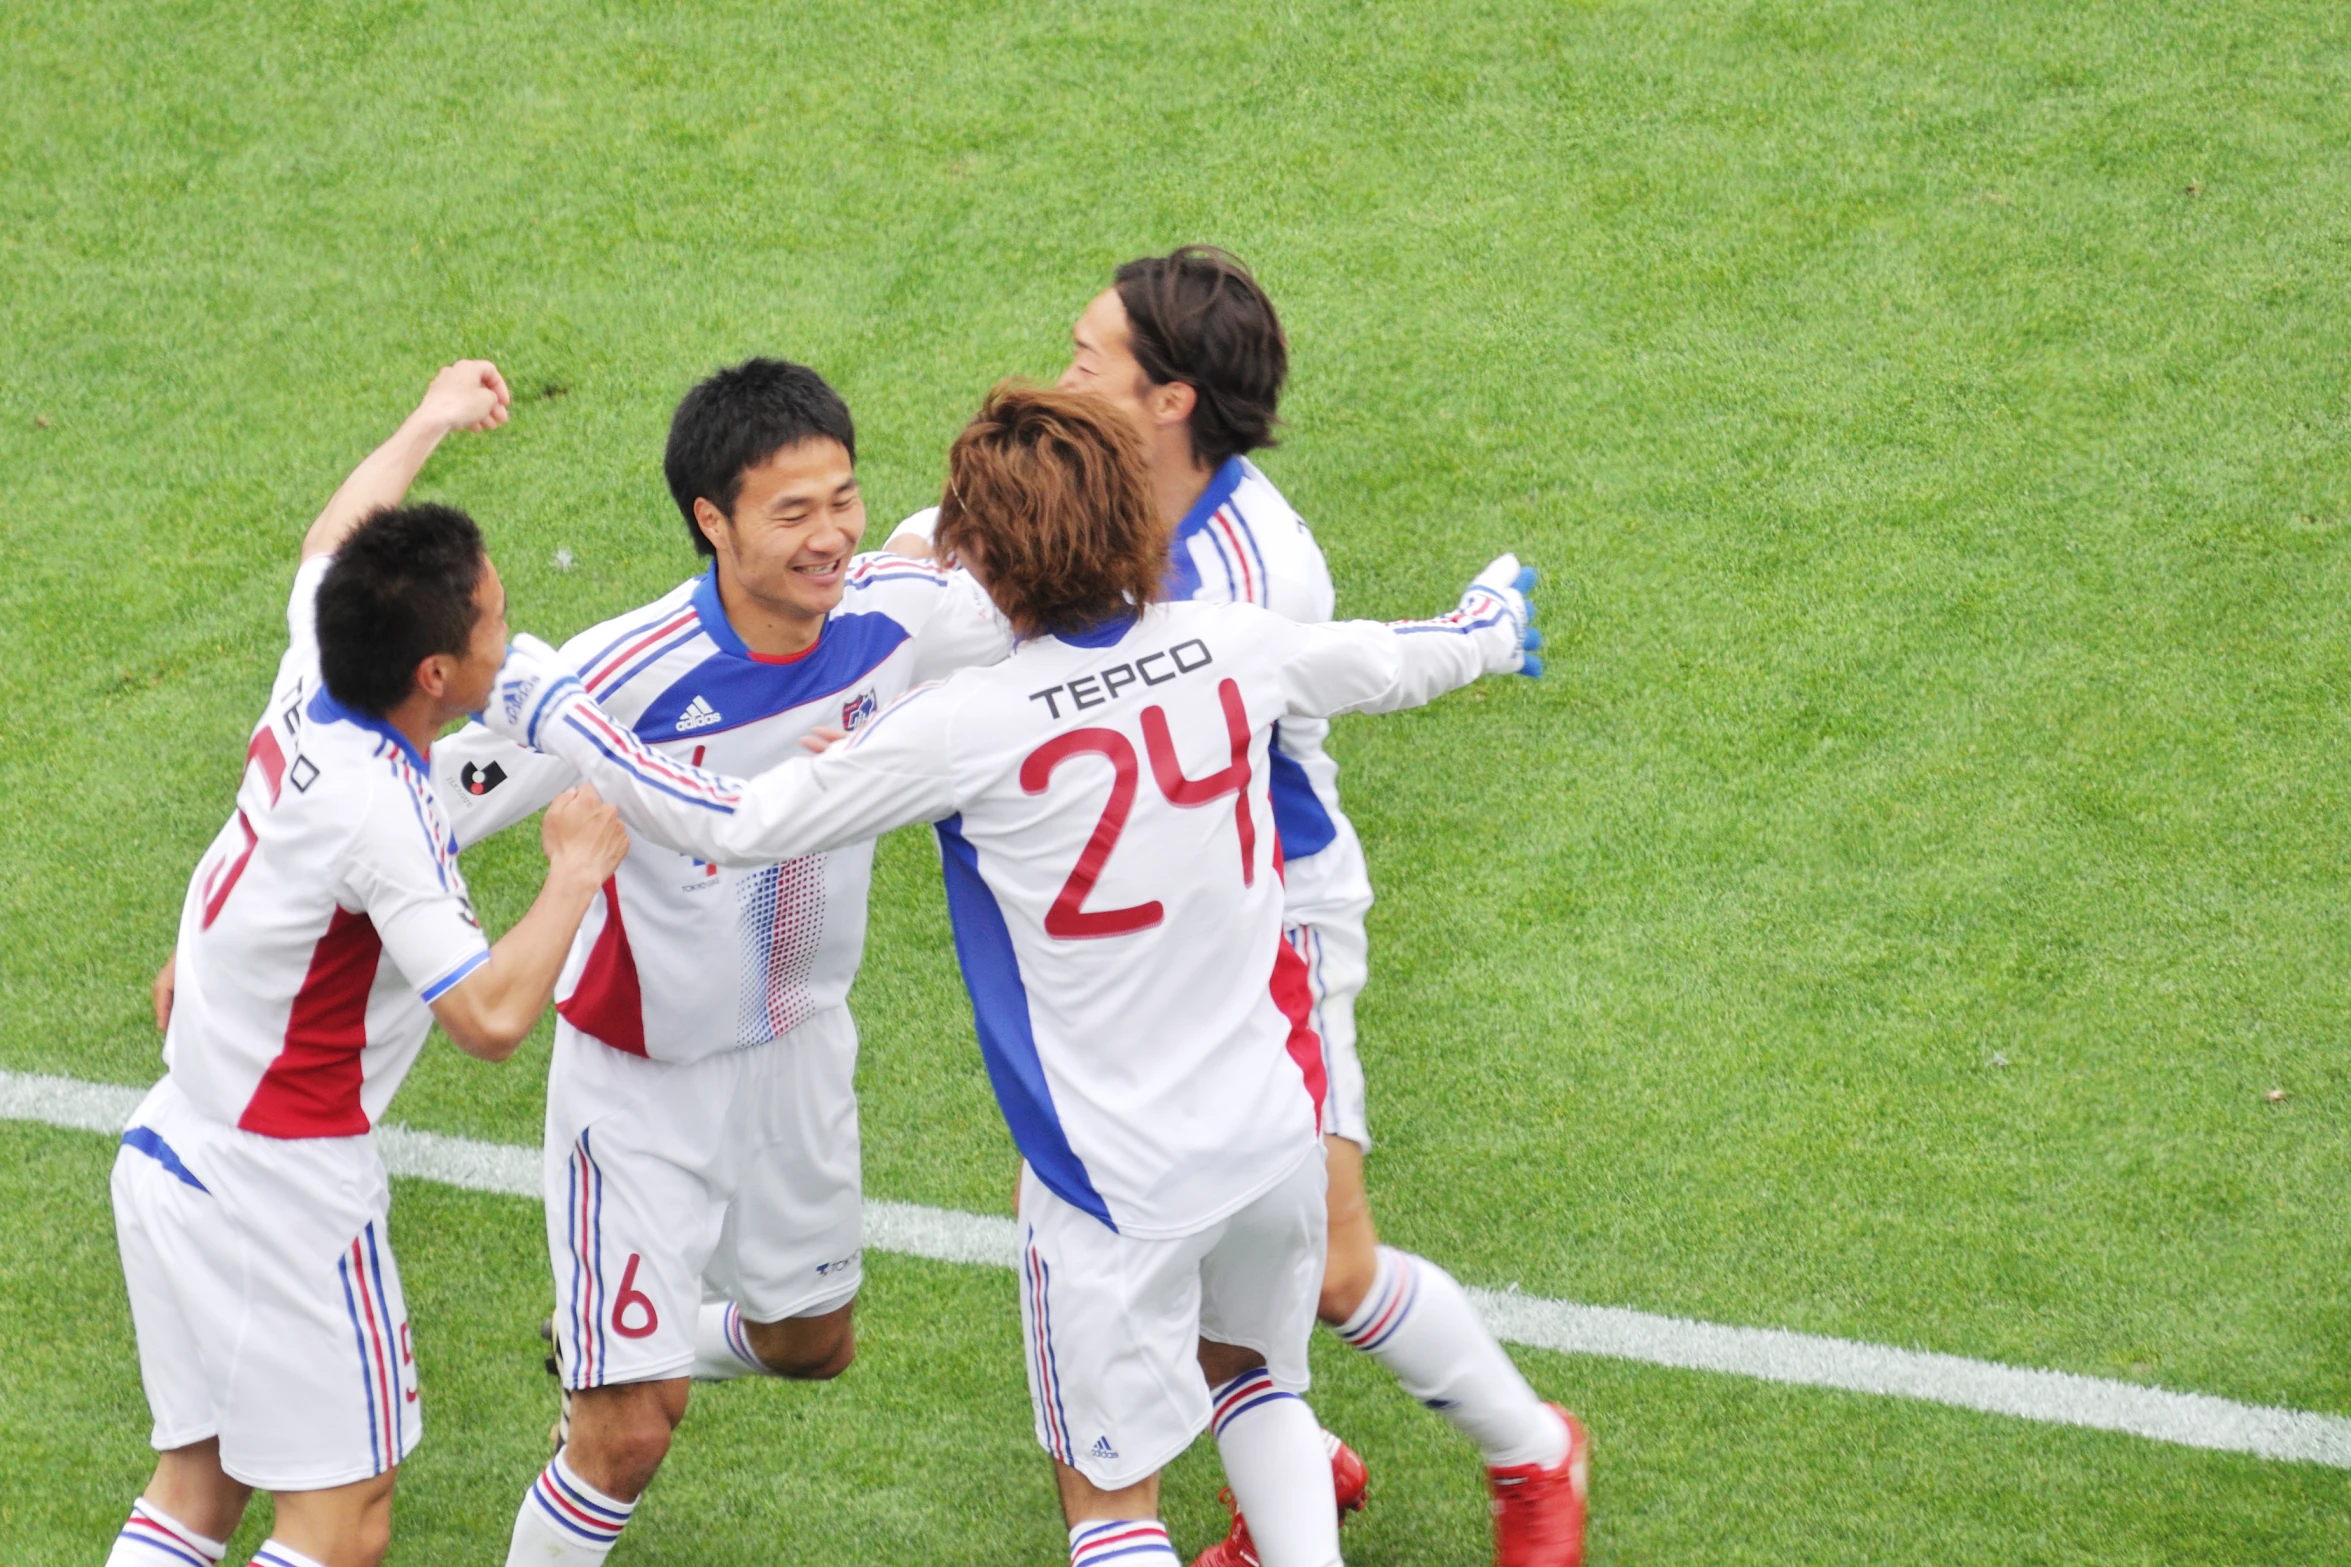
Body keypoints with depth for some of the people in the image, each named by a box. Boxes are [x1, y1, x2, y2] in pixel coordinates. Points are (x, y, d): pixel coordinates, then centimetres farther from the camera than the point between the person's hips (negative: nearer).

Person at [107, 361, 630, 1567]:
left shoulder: (312, 686, -1)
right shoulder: (376, 805, -24)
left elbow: (328, 545, 22)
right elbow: (491, 1016, -25)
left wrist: (428, 425, 37)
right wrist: (576, 872, -12)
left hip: (173, 1156, 9)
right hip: (282, 1187, -9)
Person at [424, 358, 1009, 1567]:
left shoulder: (900, 612, -19)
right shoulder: (627, 676, -33)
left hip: (801, 1042, 6)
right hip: (644, 1074, -6)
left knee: (812, 1343, 26)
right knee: (630, 1438, -8)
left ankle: (607, 1352, 55)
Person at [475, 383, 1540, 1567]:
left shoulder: (968, 727, -21)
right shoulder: (1231, 649, -7)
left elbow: (731, 824, -15)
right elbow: (1388, 664, 15)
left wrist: (546, 710, -3)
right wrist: (1491, 628, 39)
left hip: (1117, 1181, -5)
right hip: (1274, 1127, 5)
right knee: (1248, 1373, 32)